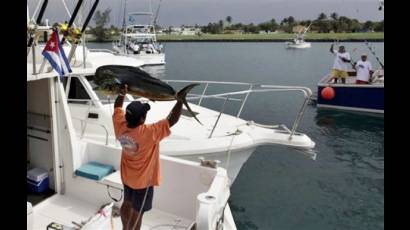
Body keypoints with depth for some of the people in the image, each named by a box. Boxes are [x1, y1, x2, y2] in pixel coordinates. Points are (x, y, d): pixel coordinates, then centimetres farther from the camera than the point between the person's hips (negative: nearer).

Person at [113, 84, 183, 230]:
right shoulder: (149, 133, -36)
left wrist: (122, 94, 5)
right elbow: (172, 120, -32)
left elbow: (117, 107, 2)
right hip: (143, 180, -7)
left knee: (127, 204, 28)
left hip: (126, 176, 7)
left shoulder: (120, 125, -18)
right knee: (137, 212, 13)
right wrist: (180, 100, -26)